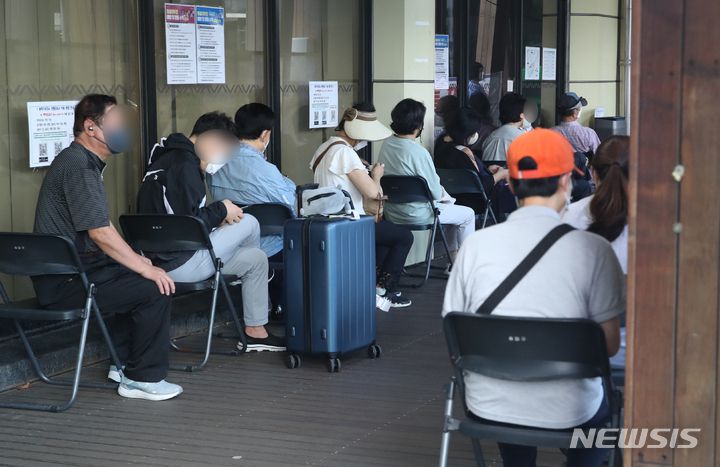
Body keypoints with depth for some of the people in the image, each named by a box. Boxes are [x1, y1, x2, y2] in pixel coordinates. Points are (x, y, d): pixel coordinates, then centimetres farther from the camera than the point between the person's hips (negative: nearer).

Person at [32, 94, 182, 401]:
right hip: (65, 280, -11)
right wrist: (145, 268, -18)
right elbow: (100, 232, -23)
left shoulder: (85, 162, 18)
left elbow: (99, 231, 21)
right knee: (154, 288, -17)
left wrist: (137, 261, 14)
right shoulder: (77, 165, -17)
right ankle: (143, 379, -7)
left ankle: (124, 363, 21)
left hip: (75, 266, 11)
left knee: (138, 279, 19)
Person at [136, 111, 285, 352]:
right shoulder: (184, 165, -19)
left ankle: (255, 332, 28)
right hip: (180, 264, -11)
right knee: (249, 224, -3)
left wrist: (218, 215, 9)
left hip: (163, 257, 11)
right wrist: (221, 210, -9)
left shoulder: (169, 158, 16)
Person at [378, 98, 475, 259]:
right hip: (415, 215, -8)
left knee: (450, 205, 31)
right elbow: (435, 193, -20)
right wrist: (442, 192, 5)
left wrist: (441, 192, 11)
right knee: (468, 214, 14)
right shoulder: (419, 152, -26)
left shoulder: (386, 144, -2)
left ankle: (454, 255, 37)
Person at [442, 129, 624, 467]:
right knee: (607, 402, 32)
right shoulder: (592, 249, -14)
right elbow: (610, 344, -8)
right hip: (566, 414, -2)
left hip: (487, 409, 2)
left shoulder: (475, 245, -8)